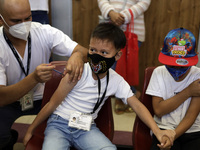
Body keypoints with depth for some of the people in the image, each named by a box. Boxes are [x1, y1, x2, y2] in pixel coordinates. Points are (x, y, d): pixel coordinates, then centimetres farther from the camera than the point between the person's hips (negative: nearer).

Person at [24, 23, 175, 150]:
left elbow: (137, 105, -5)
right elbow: (53, 104, -9)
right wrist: (30, 130, -2)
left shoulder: (117, 81, -4)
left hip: (87, 128, 3)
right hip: (59, 123, -3)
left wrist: (157, 131, -20)